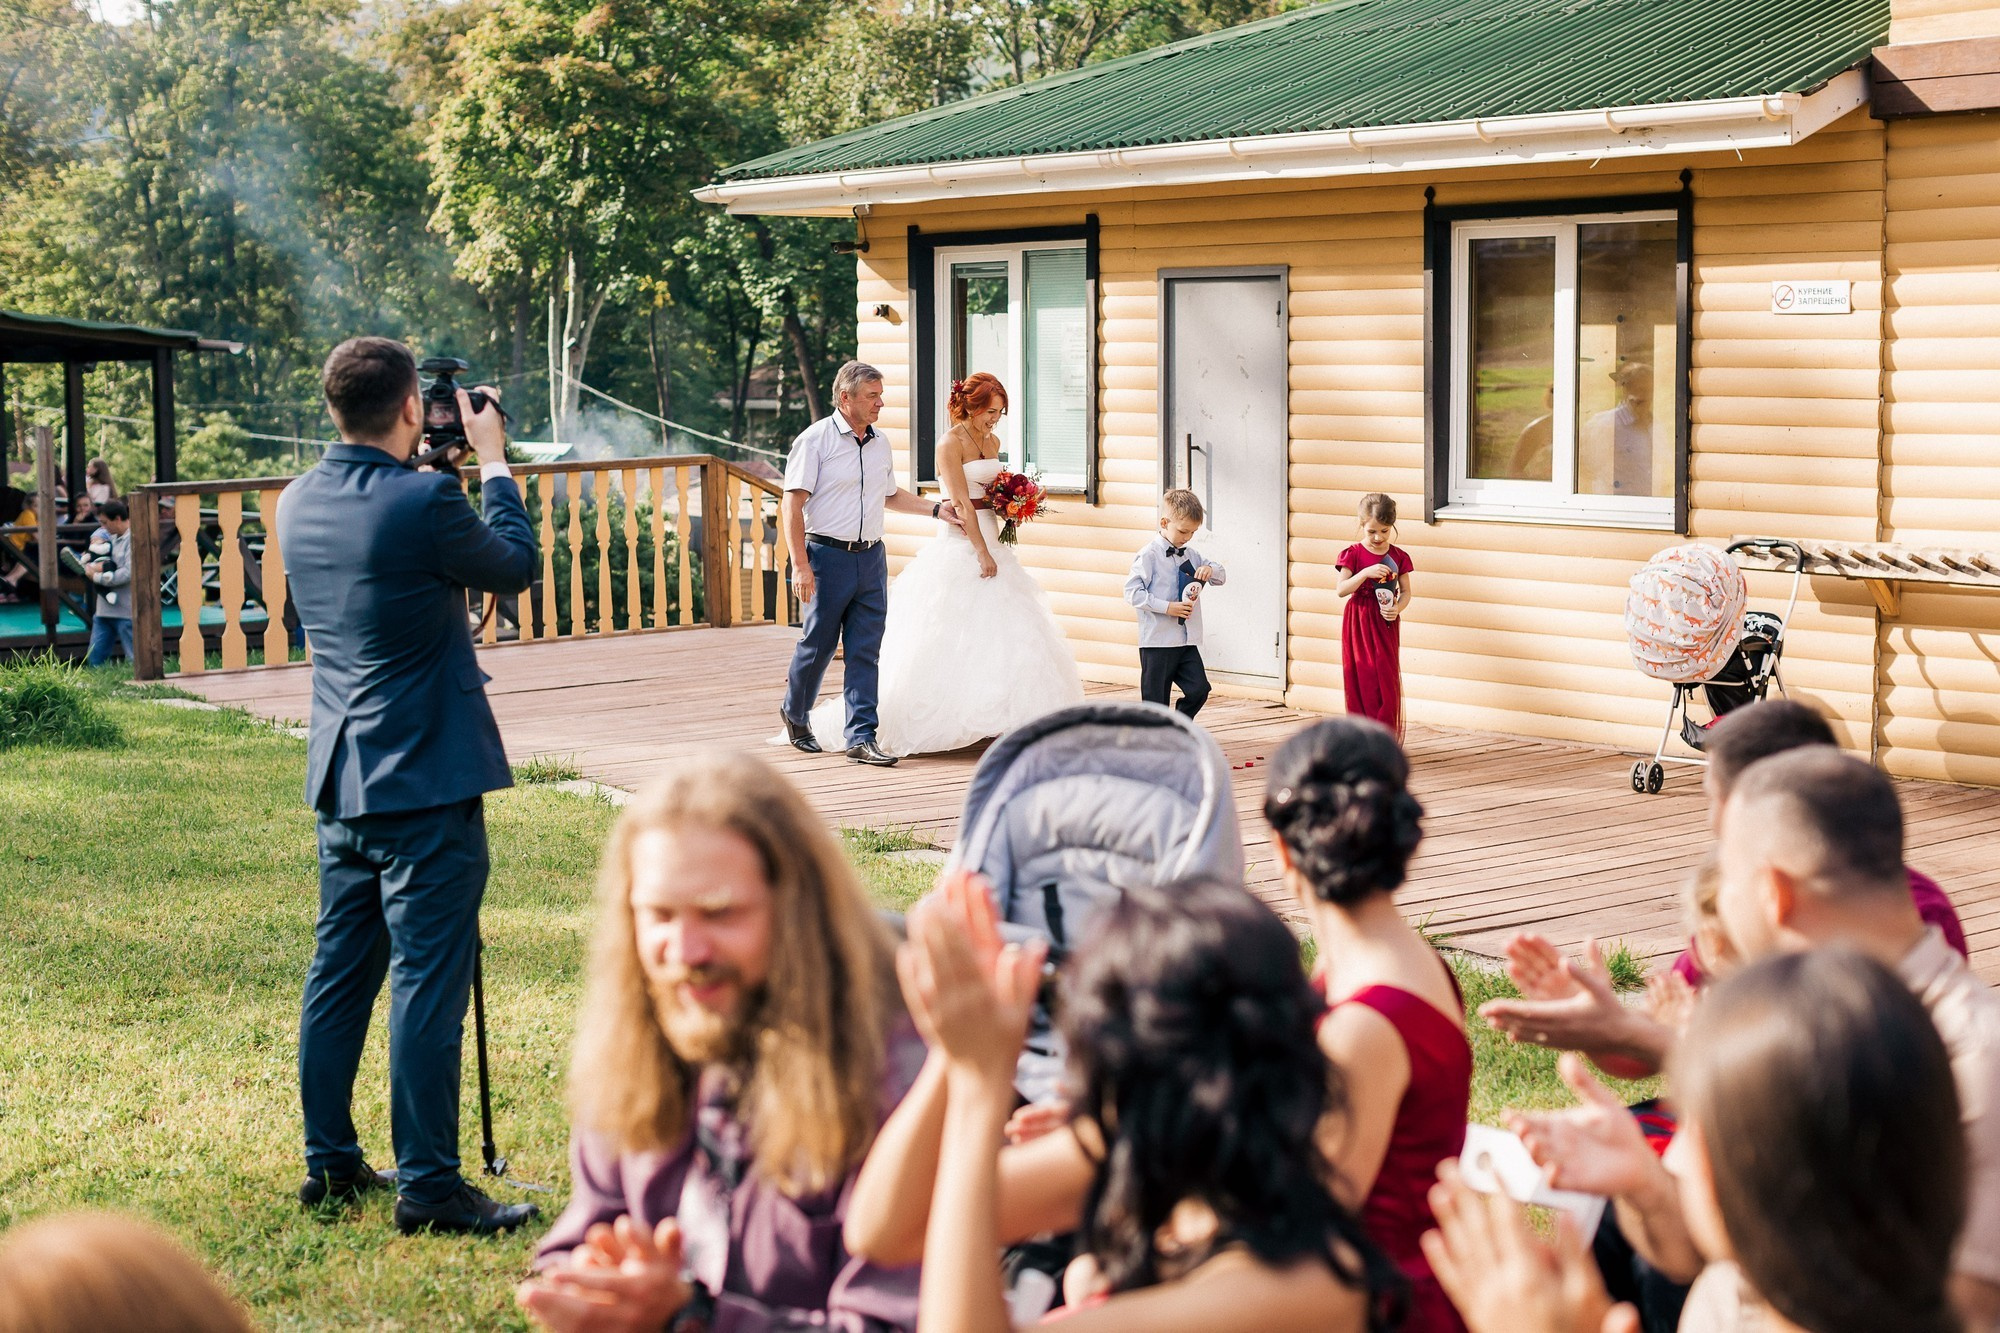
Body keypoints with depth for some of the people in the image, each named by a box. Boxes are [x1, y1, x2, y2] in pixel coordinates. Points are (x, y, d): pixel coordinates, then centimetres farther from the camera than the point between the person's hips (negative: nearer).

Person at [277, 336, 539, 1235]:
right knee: (428, 983, -4)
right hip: (426, 787, -8)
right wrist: (492, 463, 9)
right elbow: (513, 567, -1)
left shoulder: (297, 505, 5)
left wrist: (435, 468, 21)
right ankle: (427, 1185, -1)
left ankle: (329, 1163, 23)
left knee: (340, 973, 15)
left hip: (340, 783, 8)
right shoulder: (424, 502, -18)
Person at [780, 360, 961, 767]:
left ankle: (861, 738, 3)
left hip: (871, 558, 5)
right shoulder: (815, 440, -7)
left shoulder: (880, 443, 13)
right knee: (818, 644, 5)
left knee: (865, 651, 1)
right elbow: (793, 504, -10)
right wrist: (800, 565, -17)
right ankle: (795, 714, 29)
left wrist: (938, 509, 20)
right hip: (829, 556, -5)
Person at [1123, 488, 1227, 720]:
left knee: (1199, 689, -1)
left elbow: (1222, 576, 22)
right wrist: (1167, 607, -20)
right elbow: (1133, 591, -15)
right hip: (1157, 641, -6)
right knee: (1156, 700, 1)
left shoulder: (1191, 555, 11)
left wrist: (1210, 570, -3)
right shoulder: (1149, 555, -9)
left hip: (1187, 640, 6)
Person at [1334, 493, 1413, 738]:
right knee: (1362, 682, 0)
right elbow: (1341, 589, -12)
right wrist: (1366, 573, -24)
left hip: (1386, 626, 2)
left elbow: (1406, 591, 7)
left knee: (1387, 682, 0)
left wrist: (1397, 608, -14)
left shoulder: (1398, 557, 4)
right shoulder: (1353, 555, -4)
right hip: (1359, 625, -2)